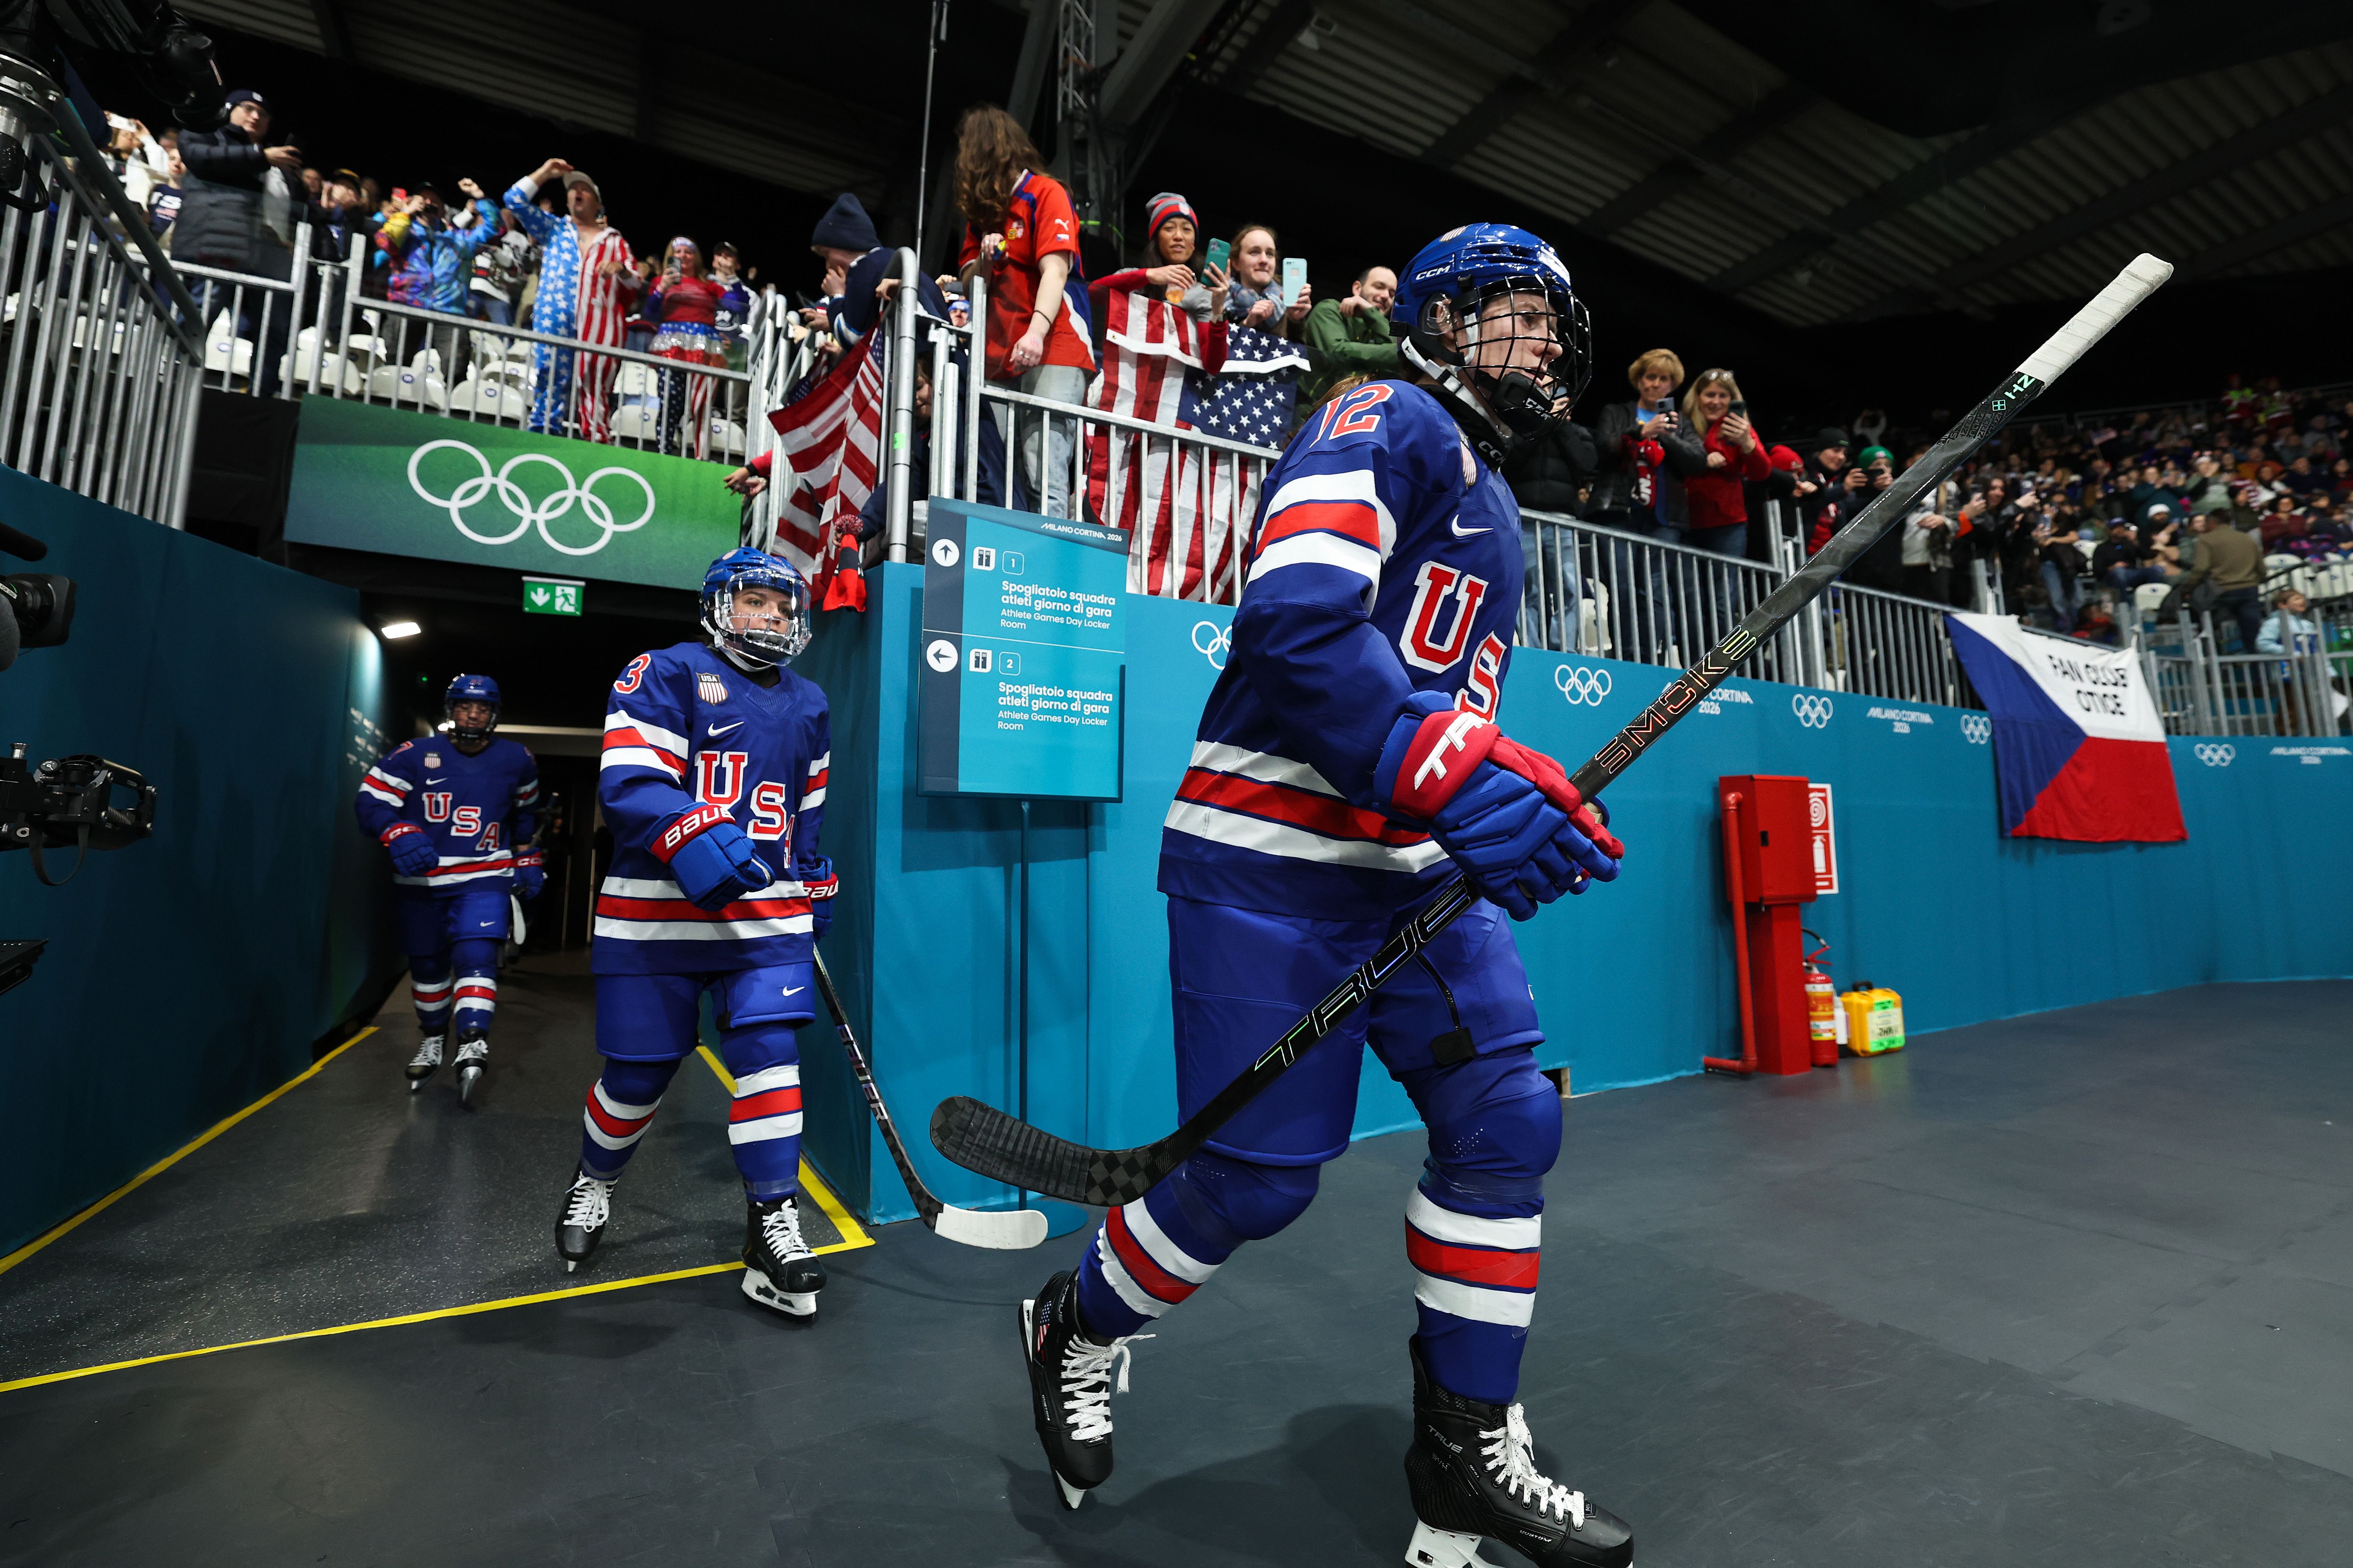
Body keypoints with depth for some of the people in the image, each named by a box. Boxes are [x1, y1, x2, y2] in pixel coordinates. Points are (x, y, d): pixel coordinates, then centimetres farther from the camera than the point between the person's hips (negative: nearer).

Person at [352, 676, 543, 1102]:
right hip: (421, 879, 1)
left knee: (476, 954, -20)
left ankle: (472, 1047, -26)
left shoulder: (515, 760, 3)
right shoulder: (415, 756, -3)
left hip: (484, 878, -1)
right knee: (427, 963, 13)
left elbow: (524, 812, 18)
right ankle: (432, 1041, 33)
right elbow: (370, 800, -7)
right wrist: (399, 836, -25)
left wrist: (527, 860, 17)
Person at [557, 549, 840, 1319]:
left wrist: (813, 881, 20)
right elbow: (627, 782, -15)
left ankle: (773, 1224, 3)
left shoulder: (808, 705, 15)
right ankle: (593, 1185, 38)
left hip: (766, 915, 4)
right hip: (655, 915, -3)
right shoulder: (666, 674, -3)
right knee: (637, 1072, 7)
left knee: (770, 1051, -8)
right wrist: (693, 839, -30)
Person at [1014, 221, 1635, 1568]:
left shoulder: (1494, 511, 26)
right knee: (1258, 1177, -3)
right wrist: (1457, 778, -26)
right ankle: (1080, 1331, 30)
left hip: (1416, 872, 10)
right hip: (1272, 862, -9)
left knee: (1509, 1120, 5)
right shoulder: (1393, 422, -4)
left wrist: (1530, 797, 11)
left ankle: (1467, 1450, 26)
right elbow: (1295, 618, -22)